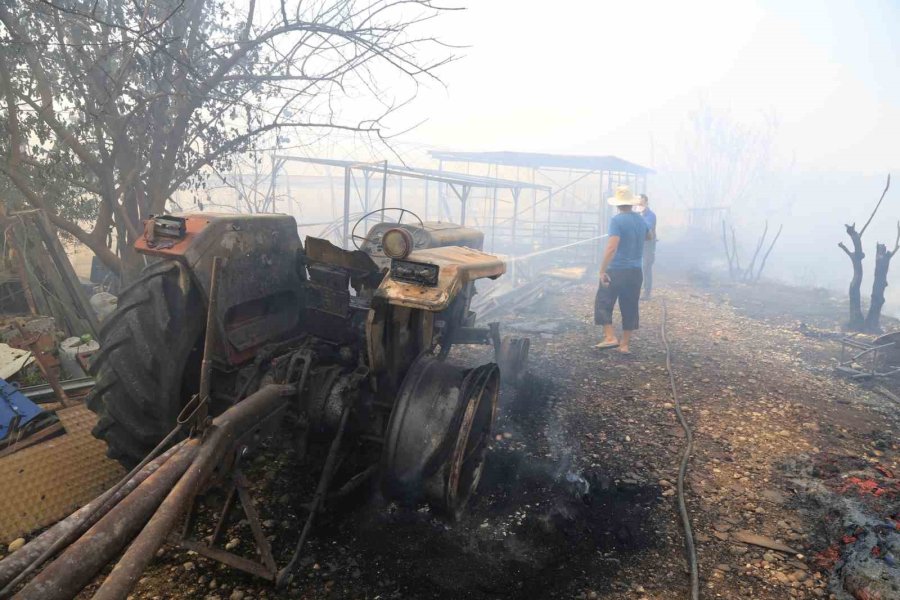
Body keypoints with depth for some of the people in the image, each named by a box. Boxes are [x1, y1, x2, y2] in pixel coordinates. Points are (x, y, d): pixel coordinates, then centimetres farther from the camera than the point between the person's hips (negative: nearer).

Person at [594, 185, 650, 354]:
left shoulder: (617, 220, -12)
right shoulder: (641, 220, 8)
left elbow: (611, 247, -23)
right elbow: (648, 236, 32)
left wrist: (602, 270, -21)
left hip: (616, 270, -6)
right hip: (635, 272, 6)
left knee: (603, 303, 5)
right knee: (630, 308, 11)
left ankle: (610, 337, -6)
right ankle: (625, 344, 16)